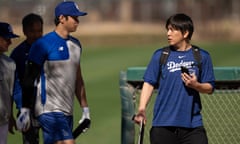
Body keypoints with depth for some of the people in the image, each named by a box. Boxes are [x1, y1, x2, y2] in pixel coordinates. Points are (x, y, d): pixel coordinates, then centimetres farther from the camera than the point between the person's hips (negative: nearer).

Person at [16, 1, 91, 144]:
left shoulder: (76, 44, 15)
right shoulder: (43, 44, -9)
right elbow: (29, 79, -8)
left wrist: (85, 108, 20)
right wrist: (25, 110, -11)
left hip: (67, 111, 7)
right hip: (50, 110, -7)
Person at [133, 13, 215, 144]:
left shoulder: (202, 56, 5)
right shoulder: (159, 55, 6)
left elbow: (210, 88, 8)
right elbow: (149, 83, 3)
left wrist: (196, 85, -14)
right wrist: (142, 109, -11)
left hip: (192, 124, -1)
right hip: (163, 125, 1)